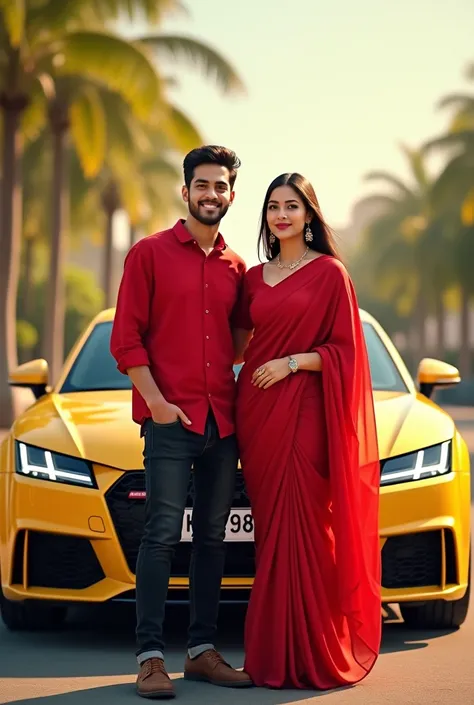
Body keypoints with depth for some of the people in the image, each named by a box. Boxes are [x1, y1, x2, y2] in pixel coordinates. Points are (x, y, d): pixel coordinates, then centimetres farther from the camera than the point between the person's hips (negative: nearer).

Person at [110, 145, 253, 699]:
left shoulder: (236, 268, 14)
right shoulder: (149, 254, 2)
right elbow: (125, 339, -2)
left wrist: (243, 398, 5)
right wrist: (156, 400, -11)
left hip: (224, 421, 5)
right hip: (169, 419, -5)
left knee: (212, 537, 7)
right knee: (162, 535, -8)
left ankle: (202, 651, 15)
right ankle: (150, 658, -6)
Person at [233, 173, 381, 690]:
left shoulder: (330, 273, 0)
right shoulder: (255, 278, 16)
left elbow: (345, 351, -3)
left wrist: (292, 362, -13)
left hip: (305, 411, -5)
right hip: (257, 412, 5)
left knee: (302, 528, -7)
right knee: (270, 529, 5)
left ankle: (314, 656, -1)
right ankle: (272, 654, 10)